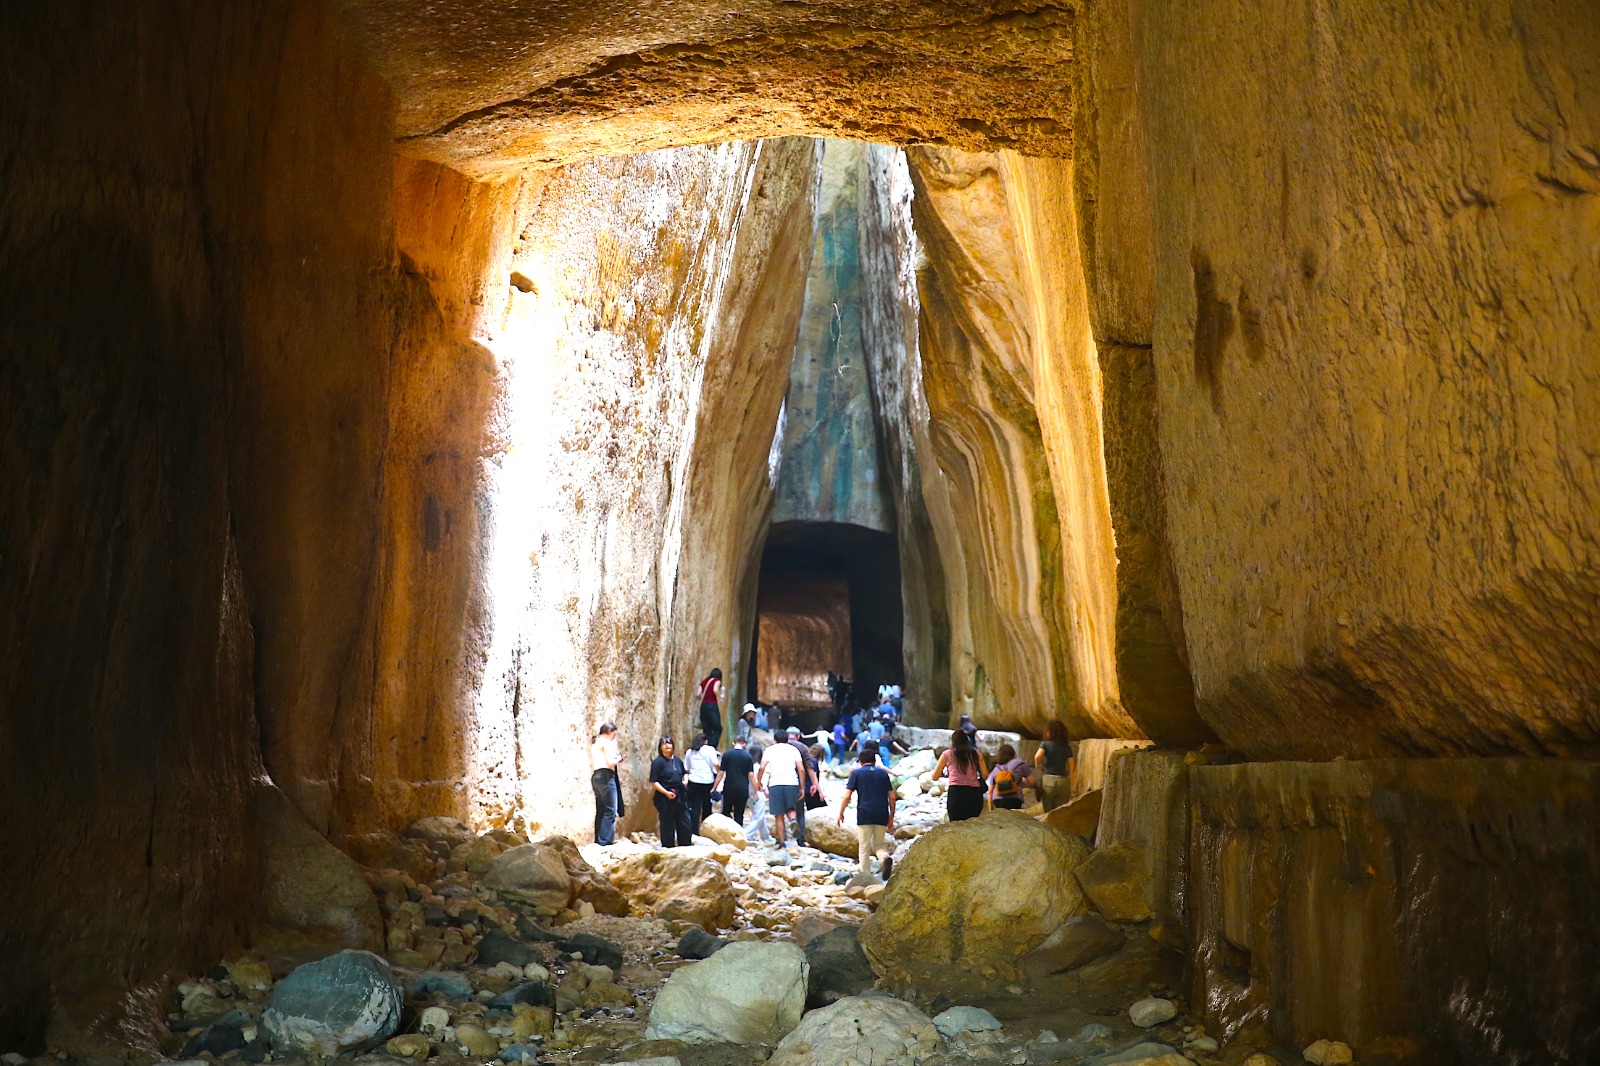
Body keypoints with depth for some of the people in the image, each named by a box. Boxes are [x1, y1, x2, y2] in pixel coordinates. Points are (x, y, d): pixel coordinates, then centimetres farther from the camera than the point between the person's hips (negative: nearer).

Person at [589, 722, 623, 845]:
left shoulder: (593, 744, 22)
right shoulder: (606, 742, -3)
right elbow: (610, 762, -14)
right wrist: (618, 759, 6)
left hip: (595, 776, 9)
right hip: (606, 776, -9)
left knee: (601, 810, 11)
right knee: (610, 810, -8)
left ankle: (598, 840, 11)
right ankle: (605, 840, -13)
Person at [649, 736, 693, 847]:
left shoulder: (678, 760, 12)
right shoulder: (658, 762, -7)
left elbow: (684, 774, 29)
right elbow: (654, 782, -11)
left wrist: (685, 781, 6)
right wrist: (666, 793, -20)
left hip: (680, 798, 6)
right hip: (665, 799, -6)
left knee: (685, 825, 10)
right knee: (668, 826, 1)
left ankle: (685, 847, 23)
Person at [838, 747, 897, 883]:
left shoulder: (857, 772, 6)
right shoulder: (883, 773, 14)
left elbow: (847, 796, -1)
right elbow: (892, 797, 11)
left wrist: (841, 813, 8)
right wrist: (891, 817, 18)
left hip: (864, 815, -3)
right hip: (882, 815, 3)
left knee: (864, 848, 6)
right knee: (879, 844, 13)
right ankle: (886, 857, -17)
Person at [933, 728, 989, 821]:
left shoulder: (947, 754, 8)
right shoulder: (976, 753, 12)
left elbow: (934, 777, 11)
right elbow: (985, 775, 7)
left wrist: (944, 773, 31)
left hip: (956, 793, -2)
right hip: (975, 794, 2)